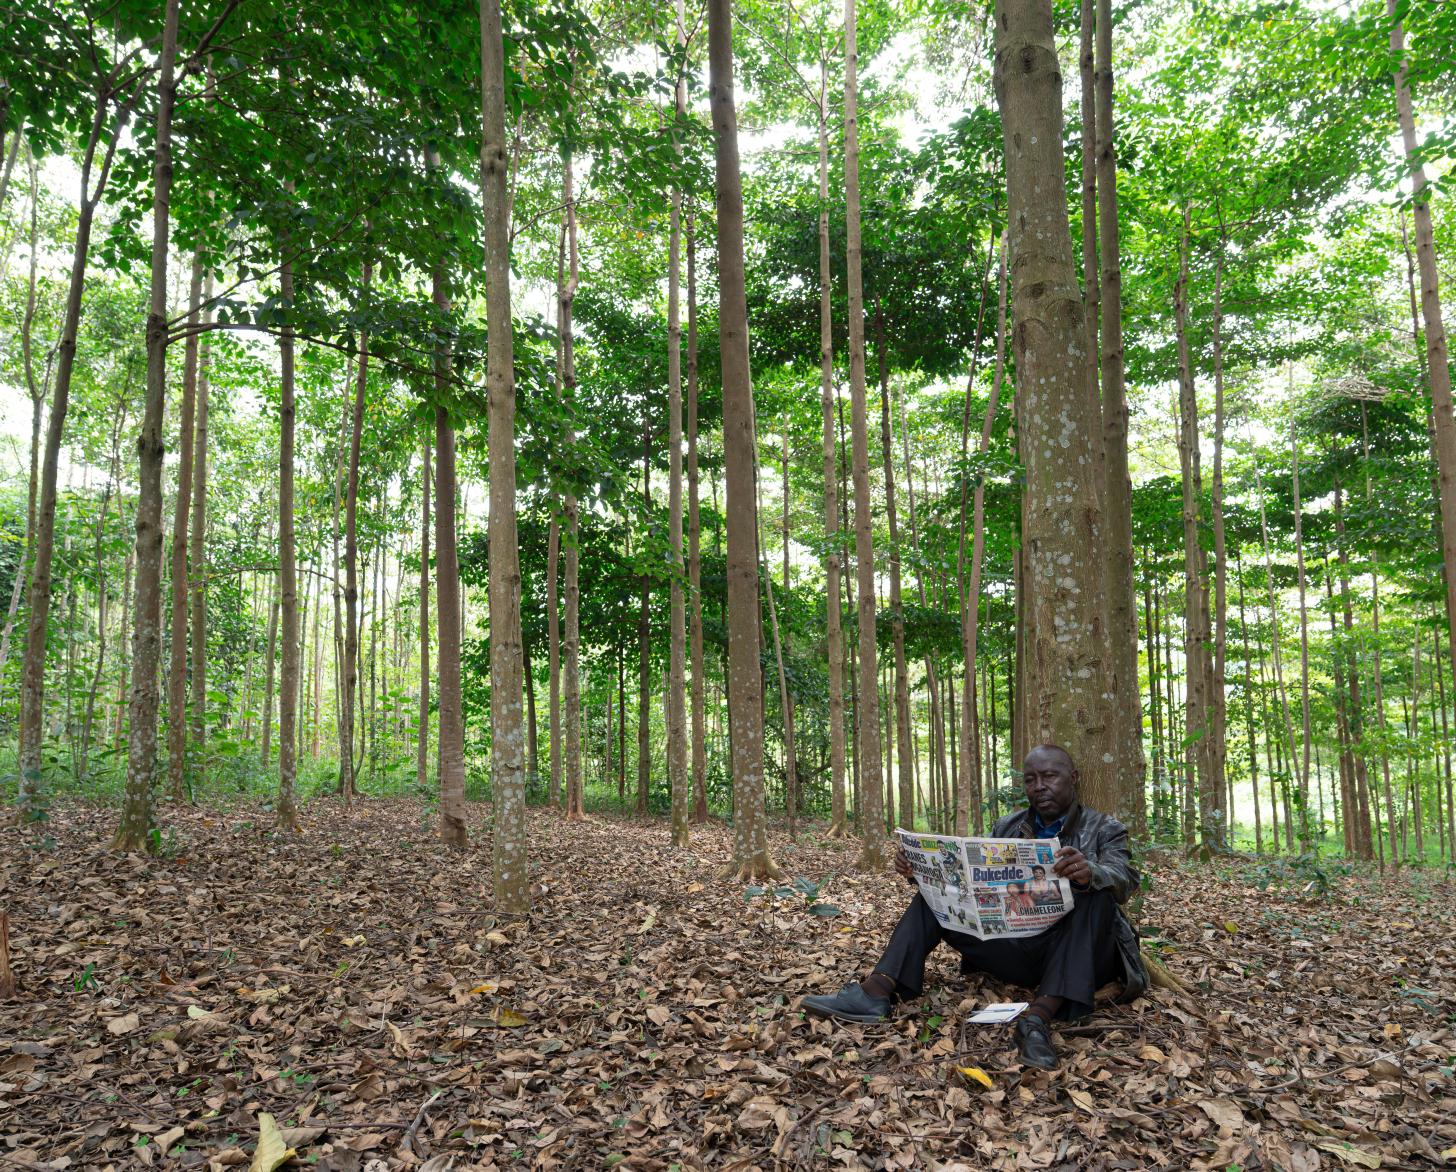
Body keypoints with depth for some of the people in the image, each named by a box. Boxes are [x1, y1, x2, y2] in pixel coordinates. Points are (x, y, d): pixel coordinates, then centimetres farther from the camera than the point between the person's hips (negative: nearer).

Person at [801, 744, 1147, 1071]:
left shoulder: (1105, 829, 3)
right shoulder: (1006, 828, 12)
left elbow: (1125, 880, -17)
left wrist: (1089, 874, -41)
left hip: (1076, 955, -4)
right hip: (1014, 948, 4)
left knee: (1095, 895, -31)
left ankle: (1040, 1015, -46)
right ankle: (876, 991, -25)